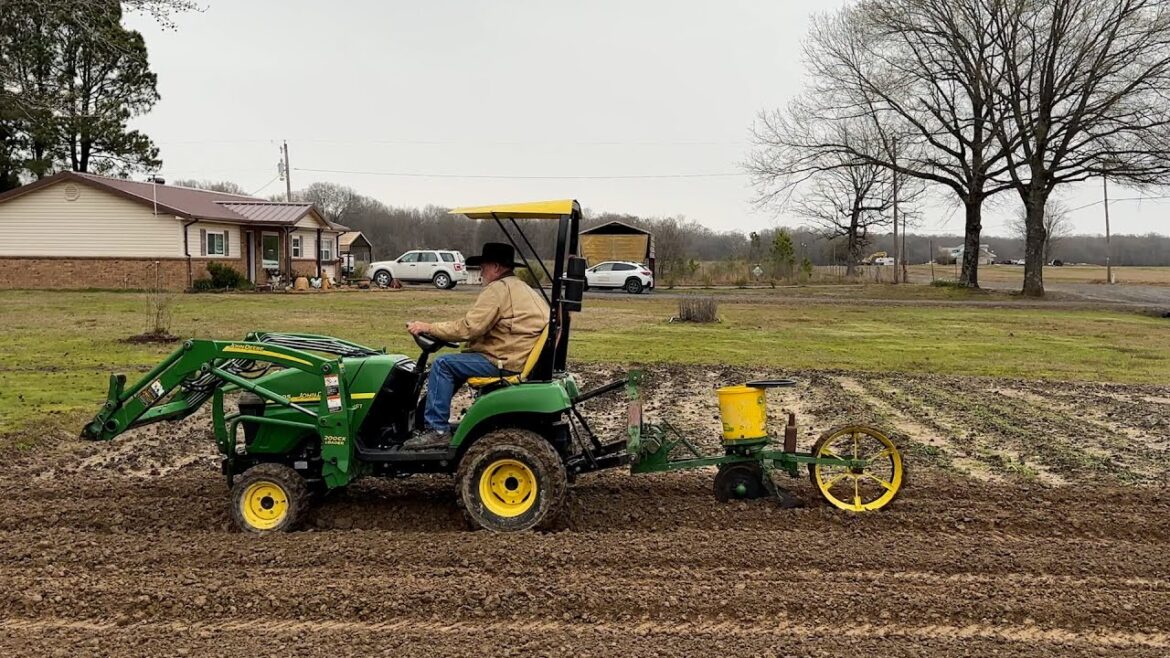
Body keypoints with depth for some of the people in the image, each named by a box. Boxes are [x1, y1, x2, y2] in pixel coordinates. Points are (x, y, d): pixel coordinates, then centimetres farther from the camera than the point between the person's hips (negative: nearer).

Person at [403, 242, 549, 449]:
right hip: (521, 357, 11)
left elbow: (468, 328, -18)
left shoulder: (498, 288, -12)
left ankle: (437, 430, -7)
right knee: (454, 362, 20)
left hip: (508, 362, -10)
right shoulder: (521, 287, 20)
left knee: (443, 365, -8)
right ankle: (436, 417, 20)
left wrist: (428, 328, -10)